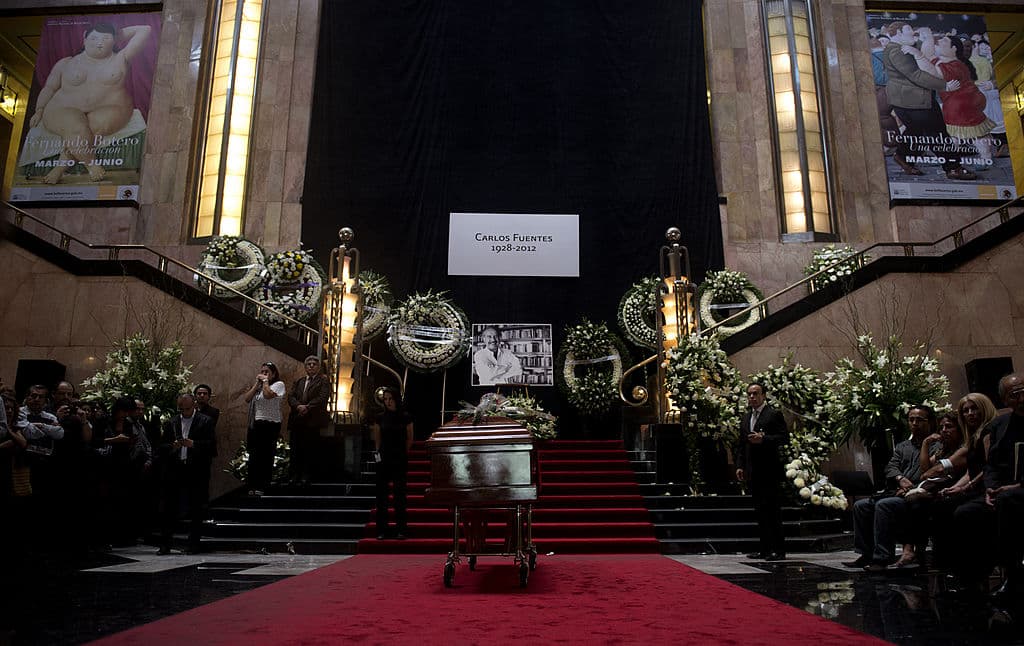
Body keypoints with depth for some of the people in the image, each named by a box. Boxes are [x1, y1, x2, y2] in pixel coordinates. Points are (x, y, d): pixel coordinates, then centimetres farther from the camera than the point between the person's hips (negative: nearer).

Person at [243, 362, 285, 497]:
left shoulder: (278, 384, -2)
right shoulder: (257, 386, 18)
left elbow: (268, 395, -21)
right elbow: (247, 399, 4)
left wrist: (265, 381, -8)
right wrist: (257, 384, 2)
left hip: (270, 425, -6)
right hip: (255, 424, 6)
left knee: (266, 456, 0)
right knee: (253, 456, 7)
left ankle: (262, 486, 7)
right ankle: (253, 486, 14)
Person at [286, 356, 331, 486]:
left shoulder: (323, 381, 5)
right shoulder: (298, 382, 22)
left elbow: (322, 398, -8)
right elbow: (291, 397, 10)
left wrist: (307, 407, -14)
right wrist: (298, 406, -10)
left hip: (313, 421, -5)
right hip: (297, 420, 5)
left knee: (309, 450, -5)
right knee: (295, 450, 3)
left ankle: (306, 476, 1)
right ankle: (295, 475, 9)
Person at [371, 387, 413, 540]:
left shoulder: (406, 417, -1)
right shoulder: (380, 418, 4)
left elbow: (410, 439, 9)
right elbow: (377, 440, 14)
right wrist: (379, 453, 10)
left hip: (400, 460, -2)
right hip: (383, 460, 2)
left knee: (400, 494, 0)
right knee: (381, 494, 2)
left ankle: (401, 530, 7)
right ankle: (381, 531, 9)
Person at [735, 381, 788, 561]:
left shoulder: (774, 414, -3)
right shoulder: (745, 418, 18)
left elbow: (784, 437, -11)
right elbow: (742, 445, 20)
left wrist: (763, 439, -23)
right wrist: (740, 465, 11)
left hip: (770, 472, -7)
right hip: (754, 473, 7)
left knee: (773, 511, -6)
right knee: (760, 511, 10)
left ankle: (778, 550, 0)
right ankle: (764, 549, 16)